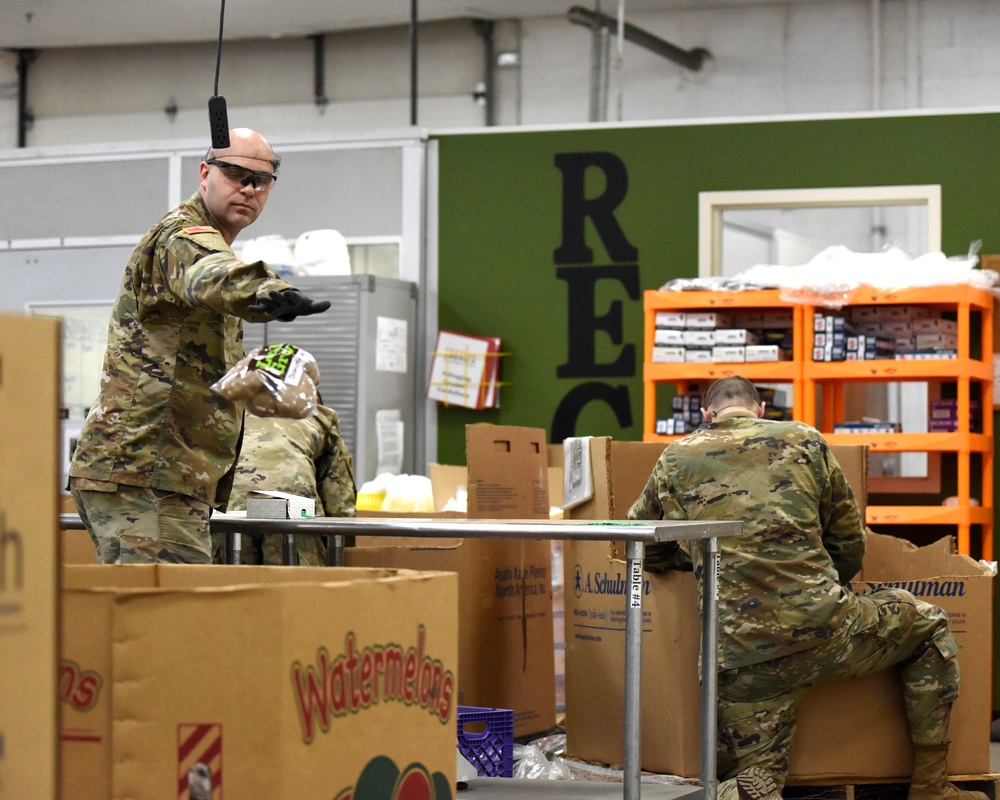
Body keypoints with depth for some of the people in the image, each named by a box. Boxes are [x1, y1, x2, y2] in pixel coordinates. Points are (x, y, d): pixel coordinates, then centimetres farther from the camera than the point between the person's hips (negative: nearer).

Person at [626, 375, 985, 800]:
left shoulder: (676, 460, 13)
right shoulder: (804, 441, 12)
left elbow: (646, 552, 26)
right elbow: (850, 546, 18)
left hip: (740, 651, 1)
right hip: (822, 627, -1)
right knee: (928, 625, 25)